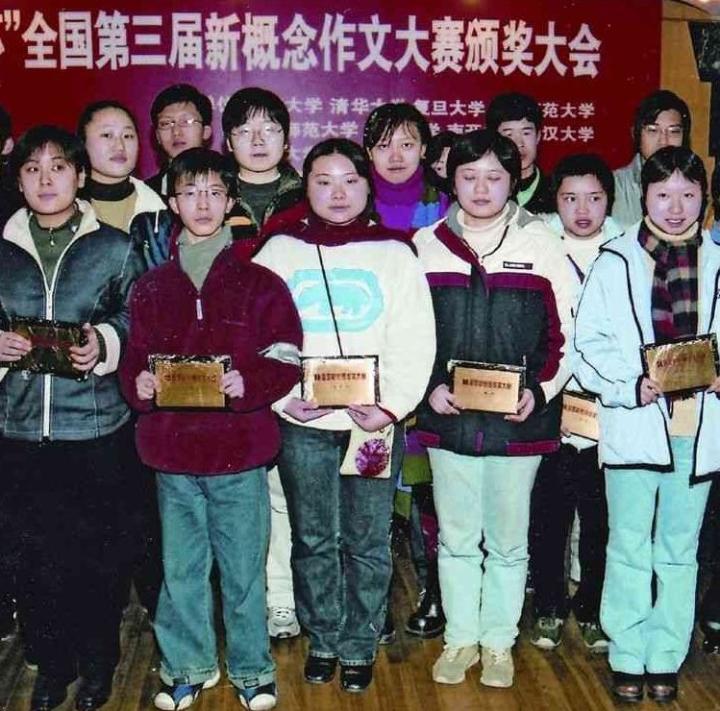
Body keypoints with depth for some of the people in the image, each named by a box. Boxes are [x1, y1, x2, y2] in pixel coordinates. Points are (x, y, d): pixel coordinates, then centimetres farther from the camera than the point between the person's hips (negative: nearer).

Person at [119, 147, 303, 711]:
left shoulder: (260, 284, 0)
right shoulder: (151, 288, 8)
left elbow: (286, 361, -2)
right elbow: (134, 358, 11)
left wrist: (248, 382, -20)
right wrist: (139, 383, -10)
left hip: (240, 451, -2)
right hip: (172, 450, 3)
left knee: (244, 570, 7)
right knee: (181, 569, 13)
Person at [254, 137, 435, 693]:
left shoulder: (395, 255, 5)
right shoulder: (279, 252, 8)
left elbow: (415, 344, -1)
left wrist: (392, 406, -13)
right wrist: (280, 396, -8)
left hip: (374, 421, -1)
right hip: (301, 422, 1)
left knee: (367, 542, 6)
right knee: (313, 539, 10)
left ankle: (360, 646, 21)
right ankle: (321, 641, 26)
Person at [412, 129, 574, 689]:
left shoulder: (542, 244, 0)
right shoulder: (426, 245, 3)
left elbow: (568, 333, 1)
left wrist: (541, 391, -11)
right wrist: (429, 387, -7)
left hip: (519, 422, -1)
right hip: (447, 419, 1)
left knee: (508, 541, 11)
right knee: (456, 537, 12)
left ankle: (499, 641, 28)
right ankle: (460, 637, 28)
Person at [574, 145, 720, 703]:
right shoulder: (617, 261, 0)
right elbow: (590, 344, -4)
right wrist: (632, 386, -17)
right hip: (634, 424, -2)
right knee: (630, 549, 6)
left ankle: (665, 658, 25)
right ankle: (628, 658, 20)